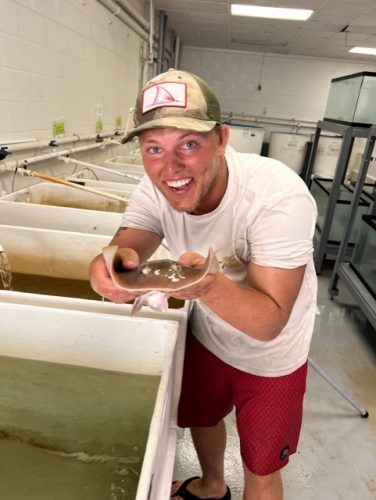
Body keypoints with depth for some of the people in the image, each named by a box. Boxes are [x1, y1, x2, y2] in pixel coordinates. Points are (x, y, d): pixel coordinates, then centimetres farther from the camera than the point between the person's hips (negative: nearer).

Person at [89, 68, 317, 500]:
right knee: (201, 418, 29)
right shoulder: (155, 188, -18)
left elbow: (270, 323, -34)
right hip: (206, 335, 5)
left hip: (270, 357, -4)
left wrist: (208, 286, -53)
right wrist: (109, 268, -48)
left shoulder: (279, 197, -34)